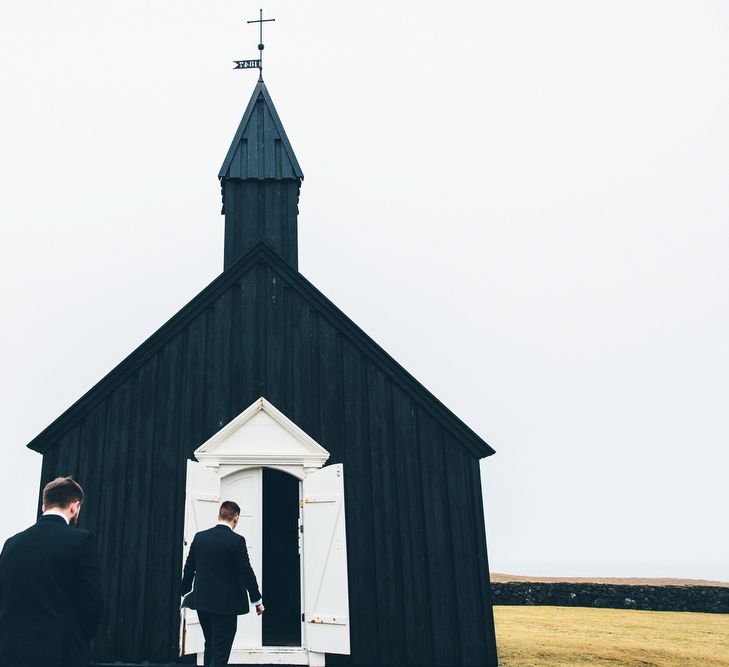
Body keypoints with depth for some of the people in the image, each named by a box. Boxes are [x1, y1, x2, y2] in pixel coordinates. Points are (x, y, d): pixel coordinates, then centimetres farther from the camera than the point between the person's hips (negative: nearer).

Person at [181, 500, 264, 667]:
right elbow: (246, 572, -12)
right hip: (226, 603, -5)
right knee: (221, 650, 2)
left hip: (202, 601, 5)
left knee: (211, 646, 19)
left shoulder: (199, 537, 1)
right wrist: (257, 601, -3)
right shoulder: (237, 541, -14)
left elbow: (189, 568, 8)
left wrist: (185, 591, 23)